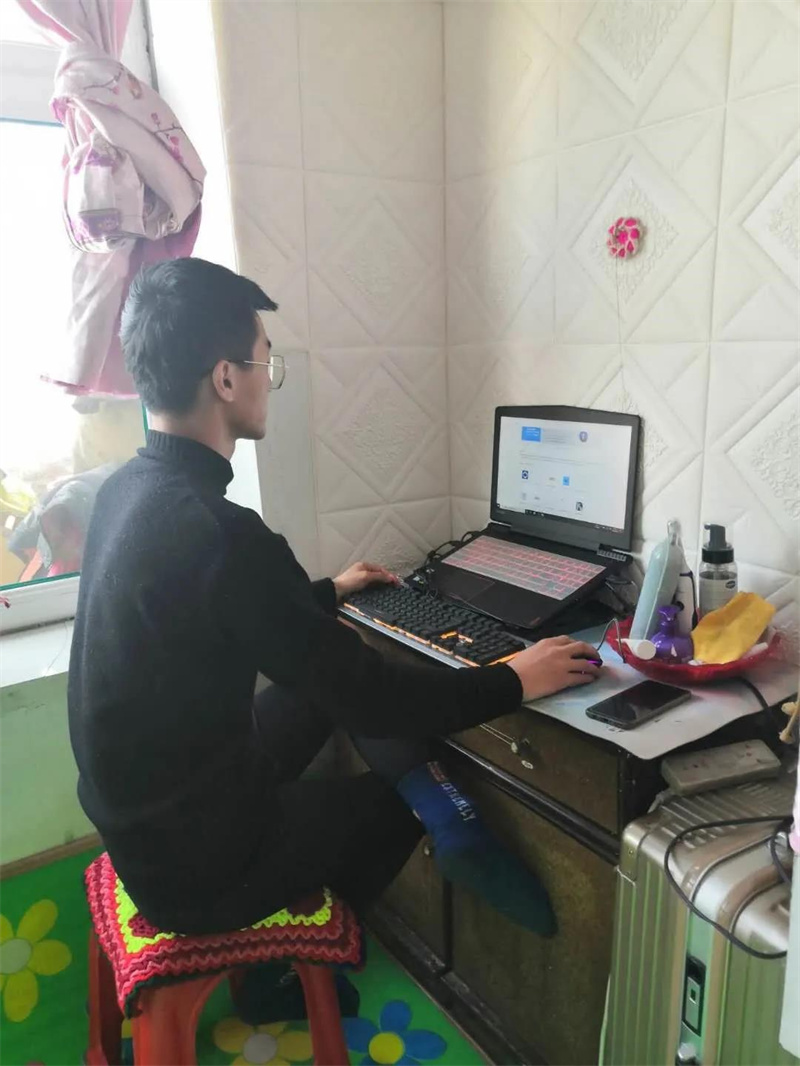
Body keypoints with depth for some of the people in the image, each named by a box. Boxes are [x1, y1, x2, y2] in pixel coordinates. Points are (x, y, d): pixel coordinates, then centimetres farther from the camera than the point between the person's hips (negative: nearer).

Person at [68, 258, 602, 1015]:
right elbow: (368, 697, -26)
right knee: (402, 793, 15)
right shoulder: (220, 532, -33)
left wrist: (324, 594, 25)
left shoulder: (129, 490, -3)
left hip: (141, 814, 8)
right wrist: (514, 682, -12)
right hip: (199, 866, -7)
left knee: (329, 671, 11)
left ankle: (449, 829, 14)